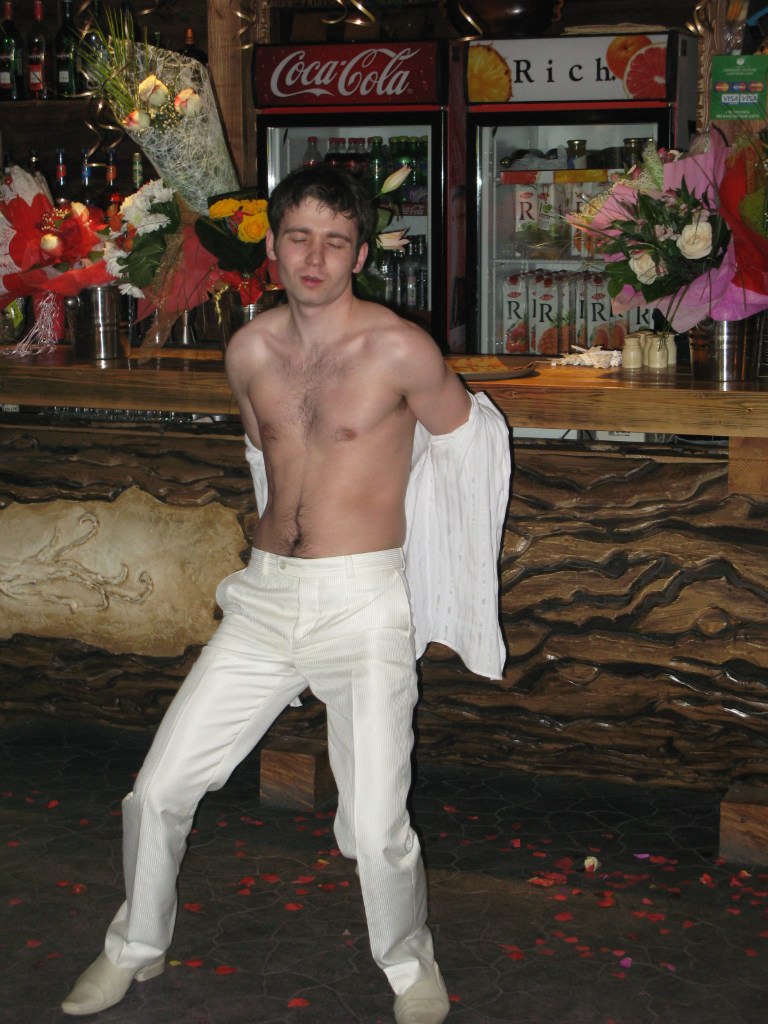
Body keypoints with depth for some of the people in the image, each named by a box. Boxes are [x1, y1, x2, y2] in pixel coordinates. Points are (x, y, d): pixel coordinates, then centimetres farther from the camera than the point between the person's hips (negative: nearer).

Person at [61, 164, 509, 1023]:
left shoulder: (400, 350, -10)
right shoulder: (249, 352, 5)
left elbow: (464, 444, 6)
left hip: (363, 602, -4)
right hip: (266, 596, 5)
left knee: (374, 831, -12)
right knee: (158, 790, 5)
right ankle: (136, 949, 31)